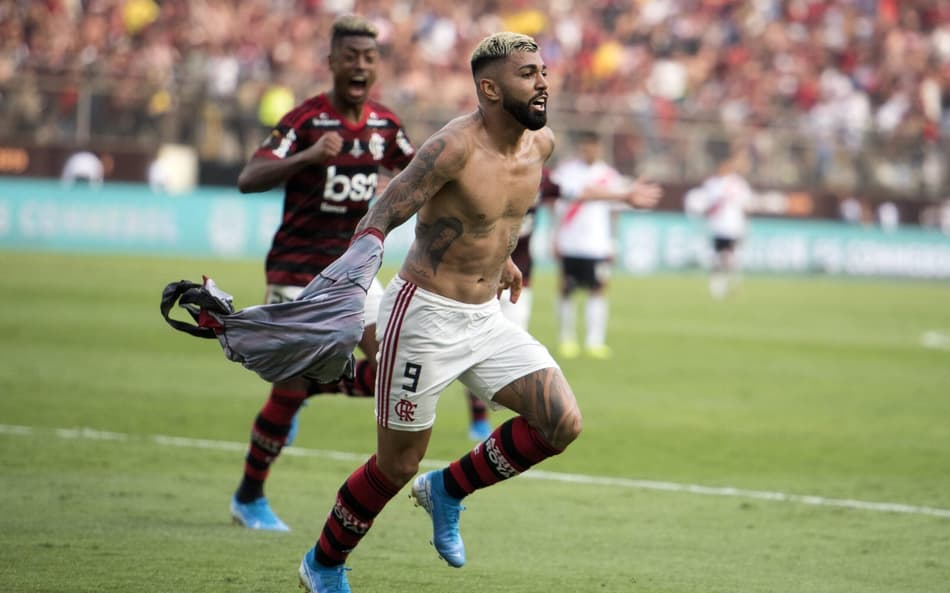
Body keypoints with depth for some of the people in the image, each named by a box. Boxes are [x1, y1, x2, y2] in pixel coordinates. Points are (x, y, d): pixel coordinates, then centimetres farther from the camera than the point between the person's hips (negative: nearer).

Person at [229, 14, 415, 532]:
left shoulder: (384, 124, 3)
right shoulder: (305, 120, -15)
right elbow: (248, 179, -26)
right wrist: (308, 156, -42)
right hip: (298, 270, -6)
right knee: (290, 387, -4)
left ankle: (304, 392, 18)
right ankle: (248, 498, 13)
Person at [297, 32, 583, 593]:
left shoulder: (542, 142, 1)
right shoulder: (455, 146, -22)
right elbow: (378, 220, -20)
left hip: (487, 316, 7)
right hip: (425, 316, -7)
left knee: (563, 424, -9)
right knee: (397, 466, 4)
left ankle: (448, 489, 13)